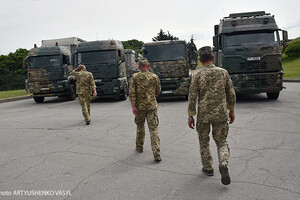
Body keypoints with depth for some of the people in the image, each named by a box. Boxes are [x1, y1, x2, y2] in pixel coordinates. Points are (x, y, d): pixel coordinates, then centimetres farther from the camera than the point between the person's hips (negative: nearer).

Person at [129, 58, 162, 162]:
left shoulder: (134, 77, -1)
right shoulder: (154, 77, 3)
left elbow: (132, 92, -9)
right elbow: (158, 92, 12)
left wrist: (133, 106, -9)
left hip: (140, 106, 0)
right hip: (152, 106, 0)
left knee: (140, 126, 20)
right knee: (153, 129, -2)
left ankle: (139, 146, 35)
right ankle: (156, 153, -9)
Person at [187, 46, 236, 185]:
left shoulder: (197, 75, -7)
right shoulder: (223, 72, -1)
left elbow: (192, 97, -9)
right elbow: (231, 94, 4)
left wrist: (190, 116, -2)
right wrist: (231, 111, 16)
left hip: (203, 115, -1)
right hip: (221, 114, 1)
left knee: (204, 142, 17)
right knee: (221, 142, 13)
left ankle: (208, 168, 25)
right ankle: (223, 164, -11)